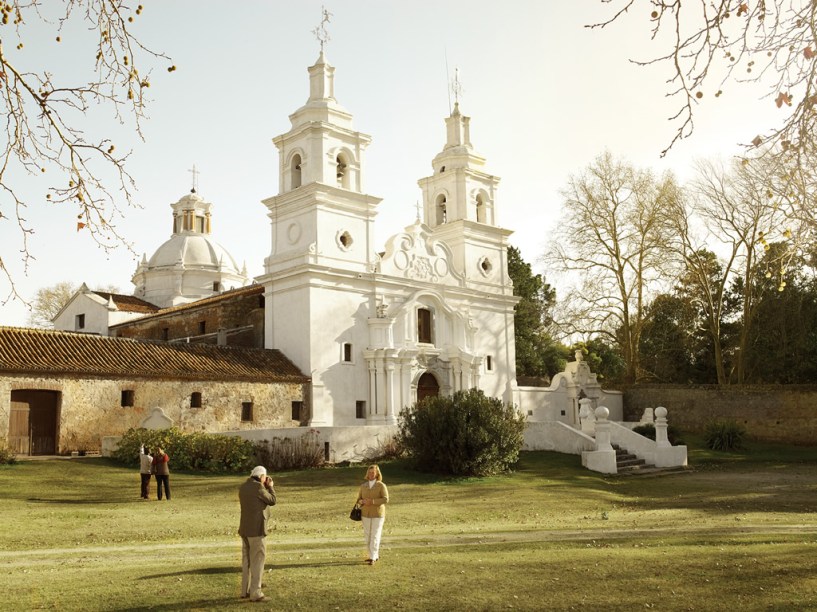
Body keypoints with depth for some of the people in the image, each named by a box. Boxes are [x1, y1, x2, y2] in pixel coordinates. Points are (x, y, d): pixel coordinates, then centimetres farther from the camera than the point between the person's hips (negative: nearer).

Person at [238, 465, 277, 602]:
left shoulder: (243, 487, 9)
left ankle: (246, 590, 23)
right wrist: (270, 487, 8)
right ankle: (255, 593, -3)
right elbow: (272, 501, -5)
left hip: (245, 529, 9)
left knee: (247, 560, 16)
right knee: (258, 560, -3)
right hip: (257, 529, -9)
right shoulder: (258, 487, -16)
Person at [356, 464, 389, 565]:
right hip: (366, 515, 5)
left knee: (375, 536, -8)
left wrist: (372, 501, -26)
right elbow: (359, 500, 7)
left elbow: (385, 499, -17)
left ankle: (373, 558, -4)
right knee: (367, 537, 7)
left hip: (378, 515, -5)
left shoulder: (381, 485, -8)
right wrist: (363, 502, -17)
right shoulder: (363, 486, 5)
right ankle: (375, 555, 22)